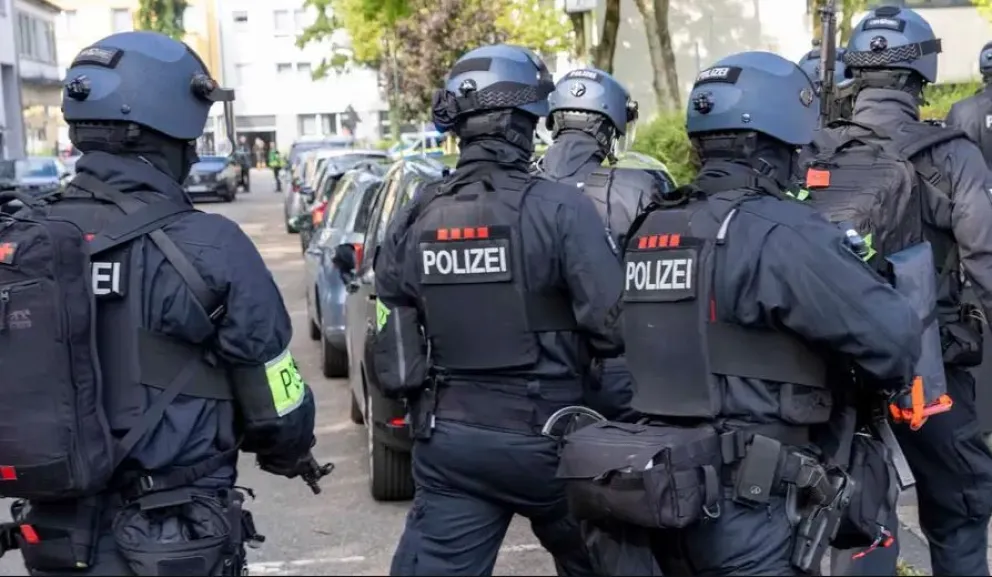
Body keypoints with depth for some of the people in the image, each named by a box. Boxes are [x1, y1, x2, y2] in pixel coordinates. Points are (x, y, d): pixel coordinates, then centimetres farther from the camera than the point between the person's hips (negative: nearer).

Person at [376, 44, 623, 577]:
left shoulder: (415, 219, 1)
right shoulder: (559, 210, -14)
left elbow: (390, 337, 8)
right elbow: (615, 325, -16)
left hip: (449, 440, 3)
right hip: (547, 436, -3)